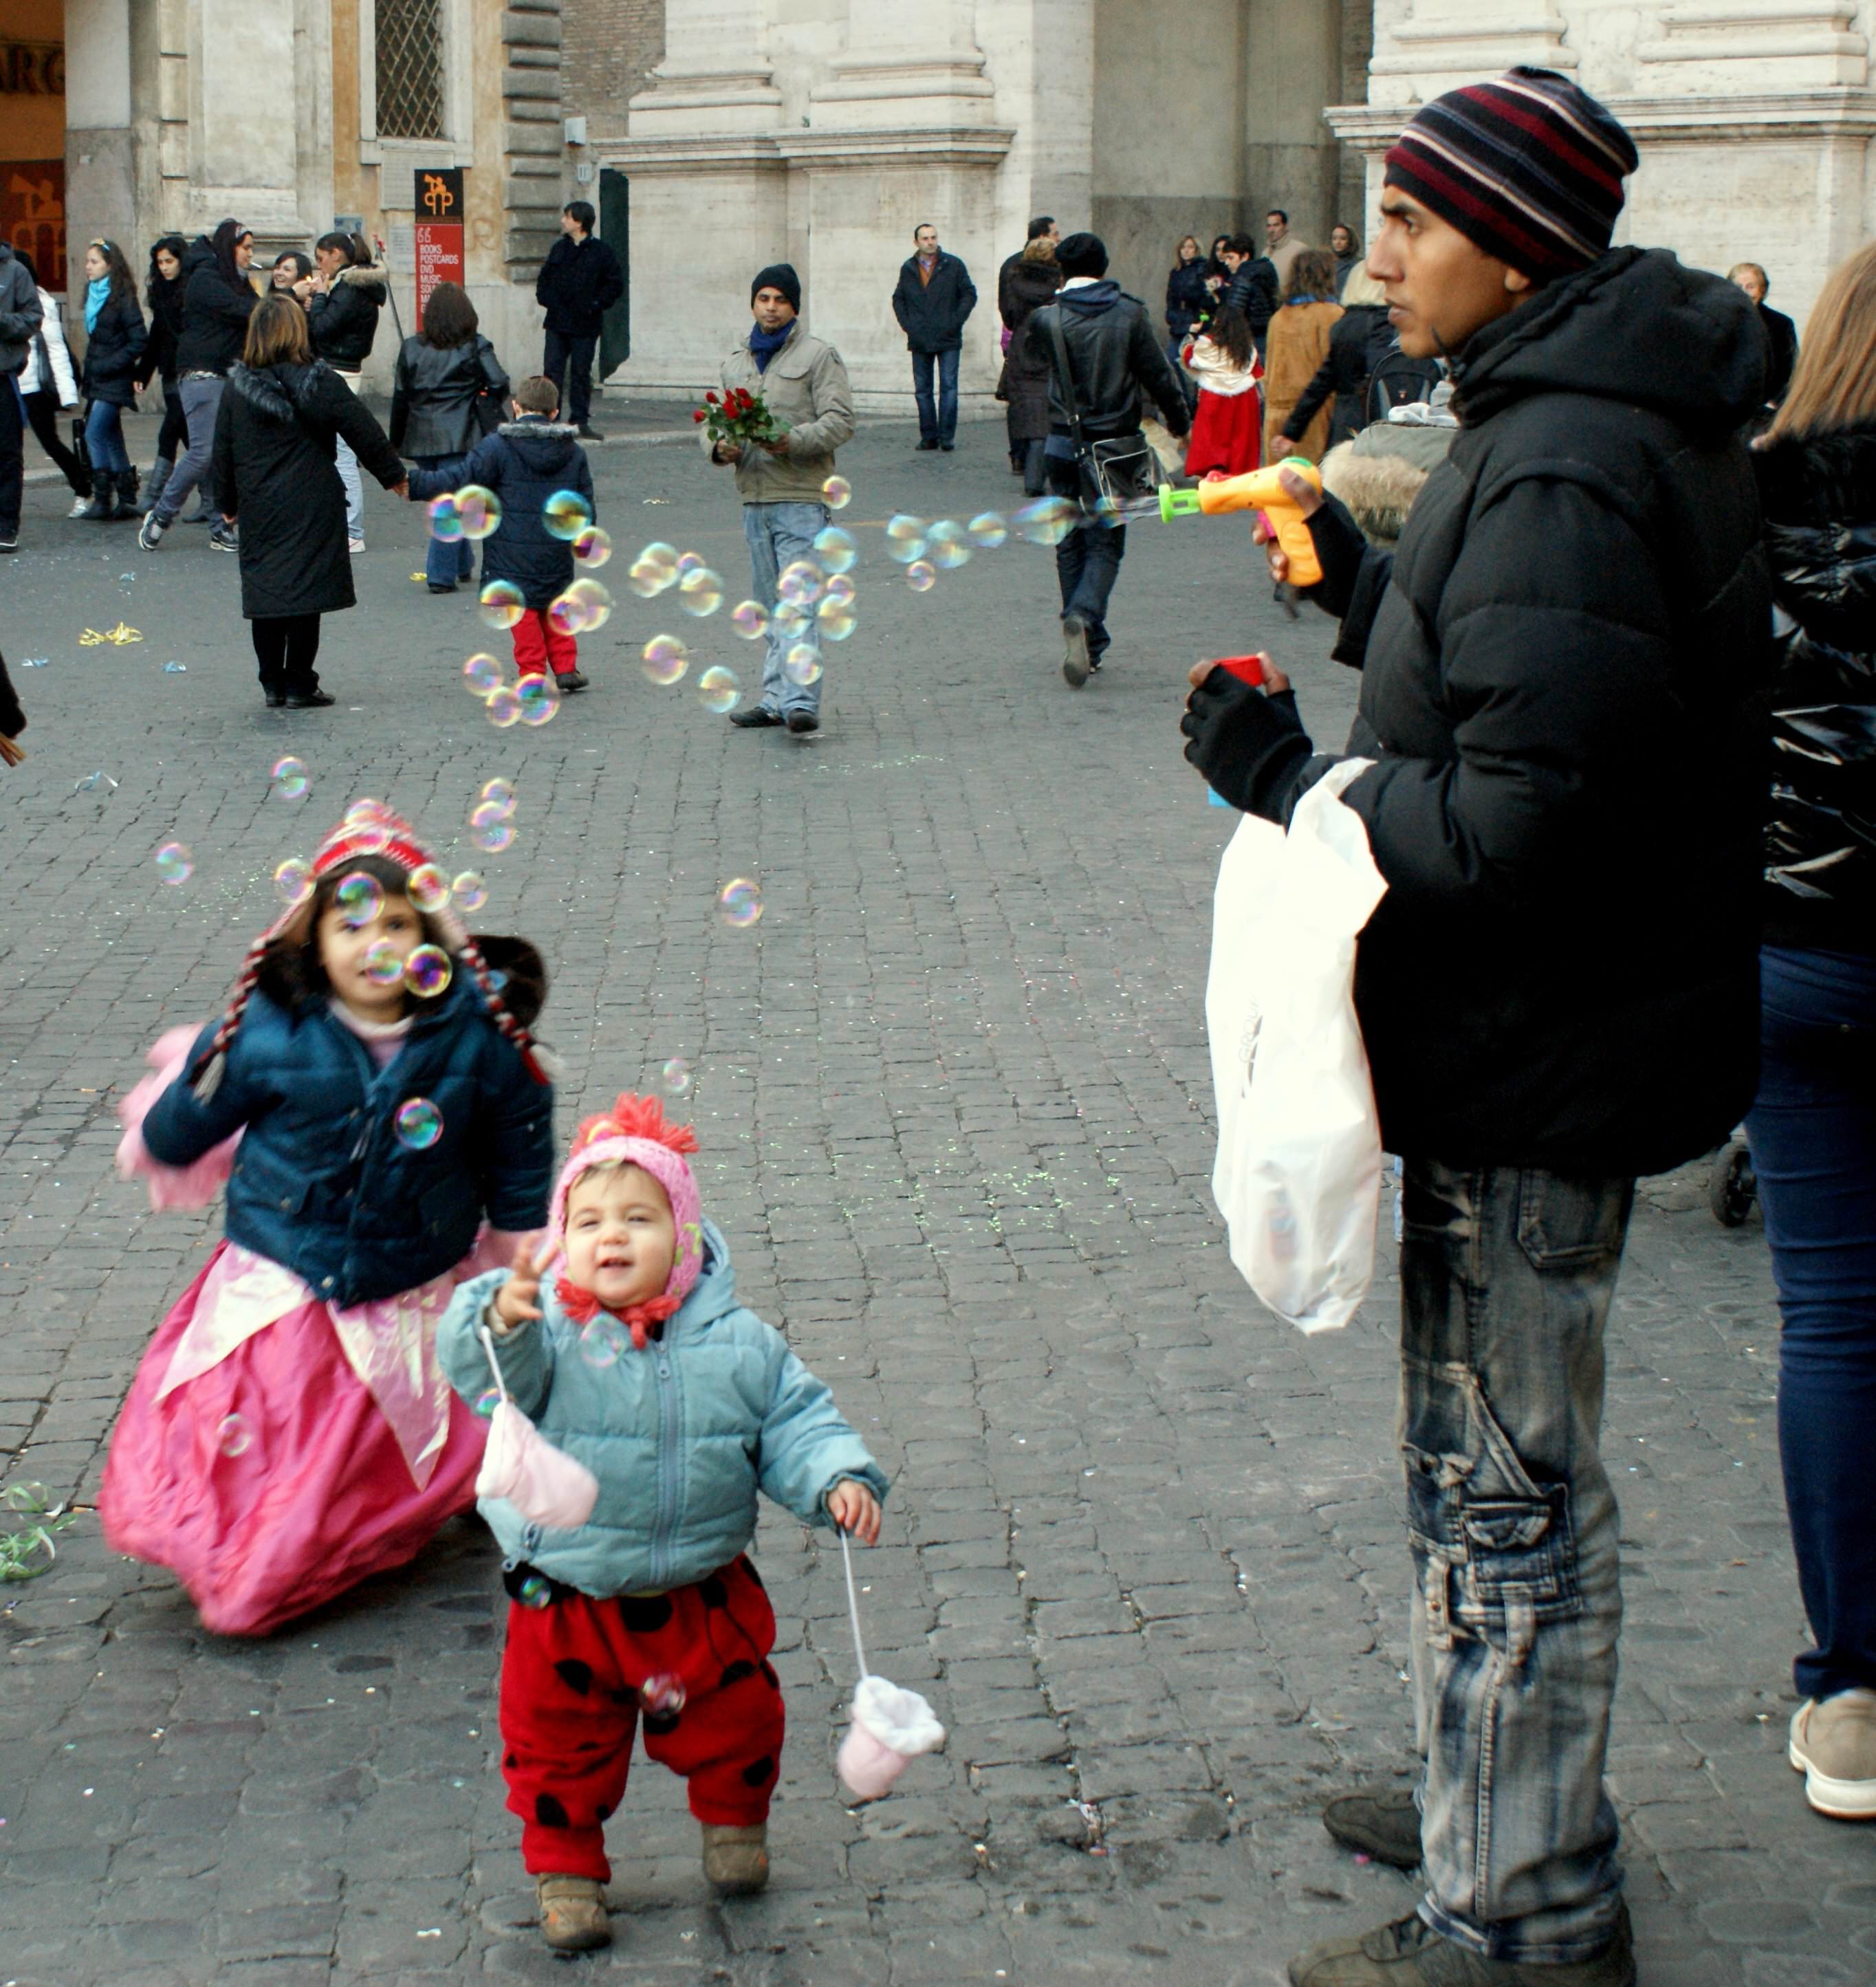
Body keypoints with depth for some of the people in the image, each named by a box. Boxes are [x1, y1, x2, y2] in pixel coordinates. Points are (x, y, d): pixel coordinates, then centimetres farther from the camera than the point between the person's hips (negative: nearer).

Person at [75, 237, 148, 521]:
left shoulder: (122, 298, -12)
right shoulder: (94, 295, 12)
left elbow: (139, 341, -15)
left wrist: (107, 365, -18)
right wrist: (87, 374, 12)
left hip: (114, 381, -8)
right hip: (97, 381, 8)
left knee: (95, 434, -15)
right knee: (111, 440, 10)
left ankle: (103, 500, -12)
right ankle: (126, 500, 15)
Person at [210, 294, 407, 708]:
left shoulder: (236, 388, 3)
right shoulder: (314, 382, -9)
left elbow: (223, 453, 9)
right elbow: (363, 429, -5)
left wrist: (229, 504, 20)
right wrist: (393, 475, 7)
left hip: (258, 512, 4)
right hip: (309, 510, -4)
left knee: (265, 594, 10)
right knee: (304, 593, 0)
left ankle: (273, 684, 14)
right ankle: (299, 685, 2)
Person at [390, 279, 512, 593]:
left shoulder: (411, 348, 4)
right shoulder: (476, 347, -5)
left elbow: (400, 398, 6)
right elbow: (499, 385, -11)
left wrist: (396, 442, 13)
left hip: (420, 438, 4)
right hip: (459, 438, -4)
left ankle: (461, 565, 29)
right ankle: (442, 574, -7)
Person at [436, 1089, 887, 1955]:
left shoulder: (738, 1343, -8)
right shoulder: (545, 1331, -16)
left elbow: (795, 1420, -2)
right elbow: (480, 1370, -32)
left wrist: (839, 1479, -19)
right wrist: (499, 1320, -53)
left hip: (703, 1598, 2)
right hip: (567, 1601, -2)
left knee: (732, 1721, 21)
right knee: (561, 1747, 13)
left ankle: (733, 1819, 49)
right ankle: (566, 1867, 35)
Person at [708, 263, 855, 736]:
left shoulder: (818, 355, 1)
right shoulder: (735, 360, 18)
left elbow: (840, 421, -7)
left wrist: (795, 441, -23)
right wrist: (718, 445, -3)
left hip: (801, 498, -6)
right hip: (753, 497, 6)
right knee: (770, 604, 11)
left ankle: (801, 701, -18)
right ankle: (776, 698, 16)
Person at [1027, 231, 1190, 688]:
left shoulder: (1047, 319, -5)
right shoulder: (1130, 314, -6)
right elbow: (1158, 376, -3)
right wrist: (1180, 424, 12)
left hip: (1064, 446, 1)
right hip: (1116, 444, -1)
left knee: (1071, 543, 13)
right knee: (1106, 543, 3)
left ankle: (1088, 646, 14)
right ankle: (1084, 616, -25)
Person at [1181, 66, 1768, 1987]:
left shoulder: (1562, 475, -24)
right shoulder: (1618, 424, 10)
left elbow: (1517, 819, -29)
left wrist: (1289, 774, -18)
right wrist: (1356, 577, 12)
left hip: (1536, 1060, -11)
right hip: (1547, 1035, 11)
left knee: (1505, 1484, 0)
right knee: (1478, 1454, 23)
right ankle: (1492, 1797, 39)